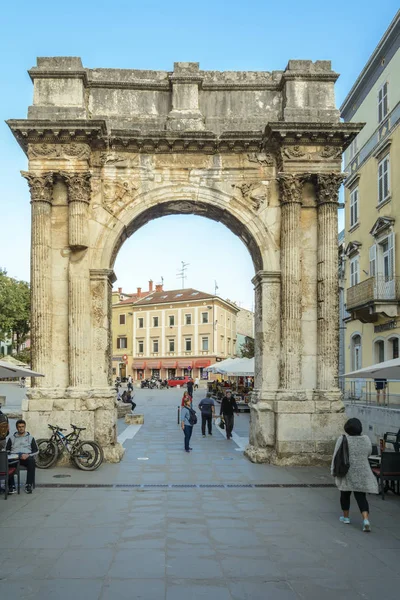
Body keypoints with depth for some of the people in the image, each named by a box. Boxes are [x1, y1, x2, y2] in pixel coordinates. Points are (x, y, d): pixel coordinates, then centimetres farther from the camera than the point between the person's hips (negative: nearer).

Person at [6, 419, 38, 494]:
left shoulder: (30, 438, 17)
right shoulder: (11, 438, 21)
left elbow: (36, 451, 10)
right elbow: (7, 450, 13)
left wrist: (28, 455, -10)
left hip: (26, 457, -1)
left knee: (31, 461, -37)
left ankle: (28, 485, -32)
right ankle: (11, 486, -32)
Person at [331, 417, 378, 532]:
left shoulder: (342, 439, -10)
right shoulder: (366, 439, -2)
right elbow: (368, 452, 12)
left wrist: (334, 470, 1)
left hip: (346, 473, -2)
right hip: (362, 474, 2)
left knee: (345, 494, 15)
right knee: (361, 497, 2)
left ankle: (346, 517, 24)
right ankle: (366, 519, -13)